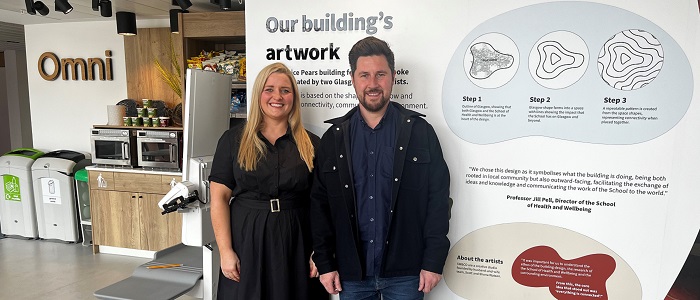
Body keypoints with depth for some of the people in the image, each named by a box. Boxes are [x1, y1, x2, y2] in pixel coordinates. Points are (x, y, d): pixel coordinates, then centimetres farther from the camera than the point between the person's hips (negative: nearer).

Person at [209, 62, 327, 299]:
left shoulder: (311, 144, 2)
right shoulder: (234, 140, 1)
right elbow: (219, 197, -2)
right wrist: (225, 251, -8)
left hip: (294, 244, 1)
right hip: (246, 243, 0)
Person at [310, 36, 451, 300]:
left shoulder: (420, 132, -2)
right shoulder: (333, 138, 3)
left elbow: (438, 199, -3)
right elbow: (320, 204, 4)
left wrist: (434, 261, -6)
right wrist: (324, 263, 2)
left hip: (405, 273, -1)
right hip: (351, 273, 2)